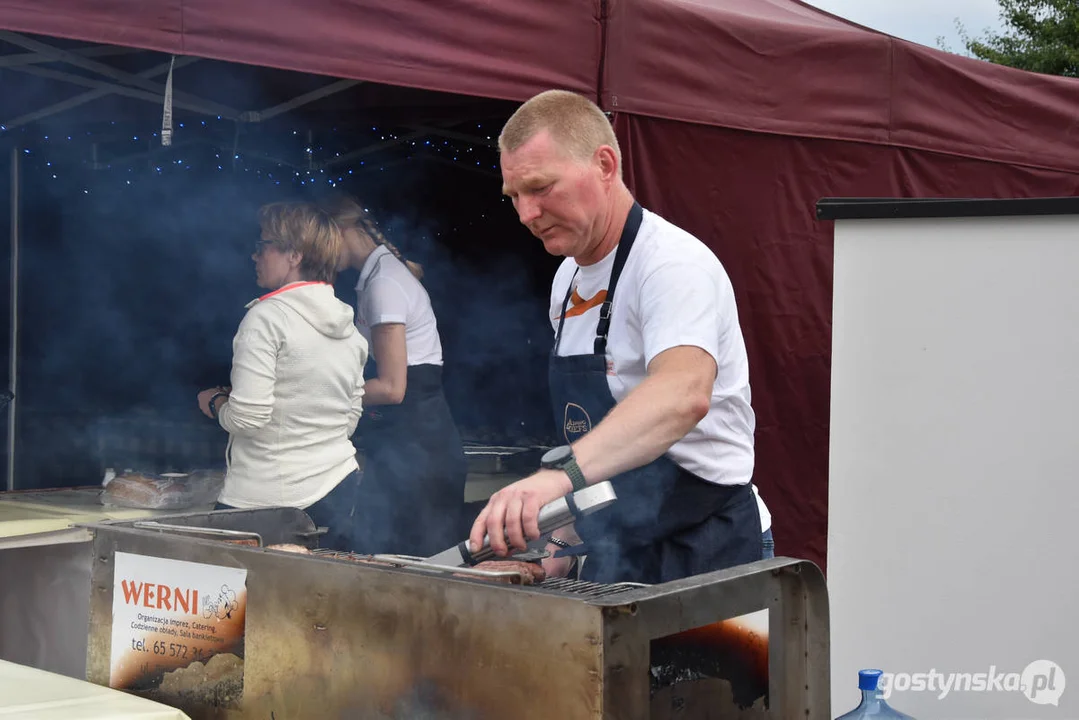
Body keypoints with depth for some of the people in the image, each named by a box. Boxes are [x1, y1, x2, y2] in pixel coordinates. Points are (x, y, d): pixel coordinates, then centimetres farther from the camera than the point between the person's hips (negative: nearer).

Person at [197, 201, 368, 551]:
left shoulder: (268, 316, -11)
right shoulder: (350, 328, 10)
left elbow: (247, 417, -17)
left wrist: (216, 403, 2)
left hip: (268, 496, -7)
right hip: (339, 487, 7)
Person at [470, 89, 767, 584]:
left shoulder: (672, 263, -18)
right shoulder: (568, 279, 11)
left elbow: (683, 394, -37)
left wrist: (561, 473, -50)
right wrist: (567, 541, 12)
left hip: (695, 556, -7)